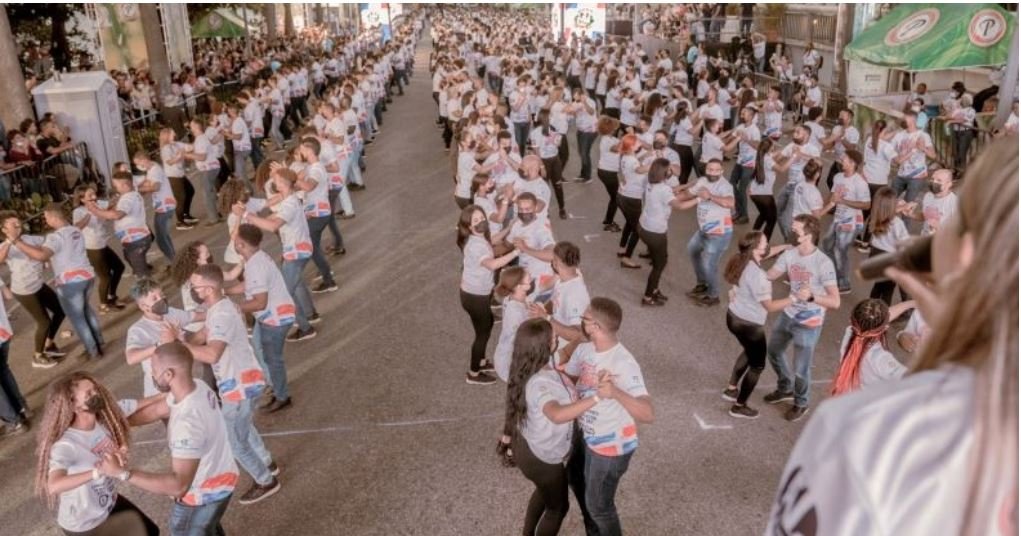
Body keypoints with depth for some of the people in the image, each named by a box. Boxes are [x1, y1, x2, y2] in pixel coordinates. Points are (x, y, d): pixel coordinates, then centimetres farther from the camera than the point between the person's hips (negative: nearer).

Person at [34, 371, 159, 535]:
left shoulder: (102, 422, -12)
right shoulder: (66, 445, -33)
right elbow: (53, 486, -49)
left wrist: (120, 453, -12)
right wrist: (97, 471, -55)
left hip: (110, 502, 7)